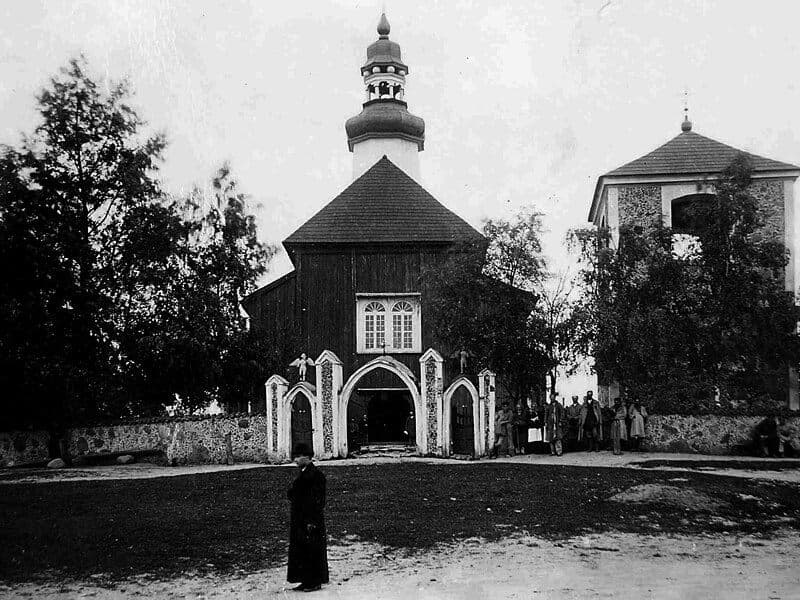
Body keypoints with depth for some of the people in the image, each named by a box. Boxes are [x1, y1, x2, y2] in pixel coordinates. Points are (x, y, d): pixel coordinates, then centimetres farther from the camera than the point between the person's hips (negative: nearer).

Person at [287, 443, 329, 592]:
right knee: (300, 550, 12)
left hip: (311, 519, -9)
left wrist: (312, 521, -21)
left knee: (313, 551, -1)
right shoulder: (301, 474, 14)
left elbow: (317, 501, -19)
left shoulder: (316, 475, -15)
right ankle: (306, 581, 19)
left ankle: (315, 582, 8)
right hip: (299, 519, 9)